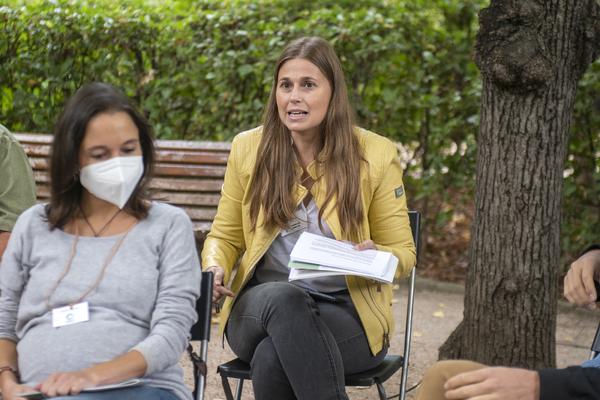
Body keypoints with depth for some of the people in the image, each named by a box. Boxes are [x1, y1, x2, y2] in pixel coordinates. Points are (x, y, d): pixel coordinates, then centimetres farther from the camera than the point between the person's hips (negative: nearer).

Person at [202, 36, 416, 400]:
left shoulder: (376, 156, 0)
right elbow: (224, 236, 16)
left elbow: (403, 252, 6)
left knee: (273, 359, -36)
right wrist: (215, 269, -8)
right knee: (282, 297, -37)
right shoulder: (248, 148, 6)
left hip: (349, 312, -2)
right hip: (261, 304, 2)